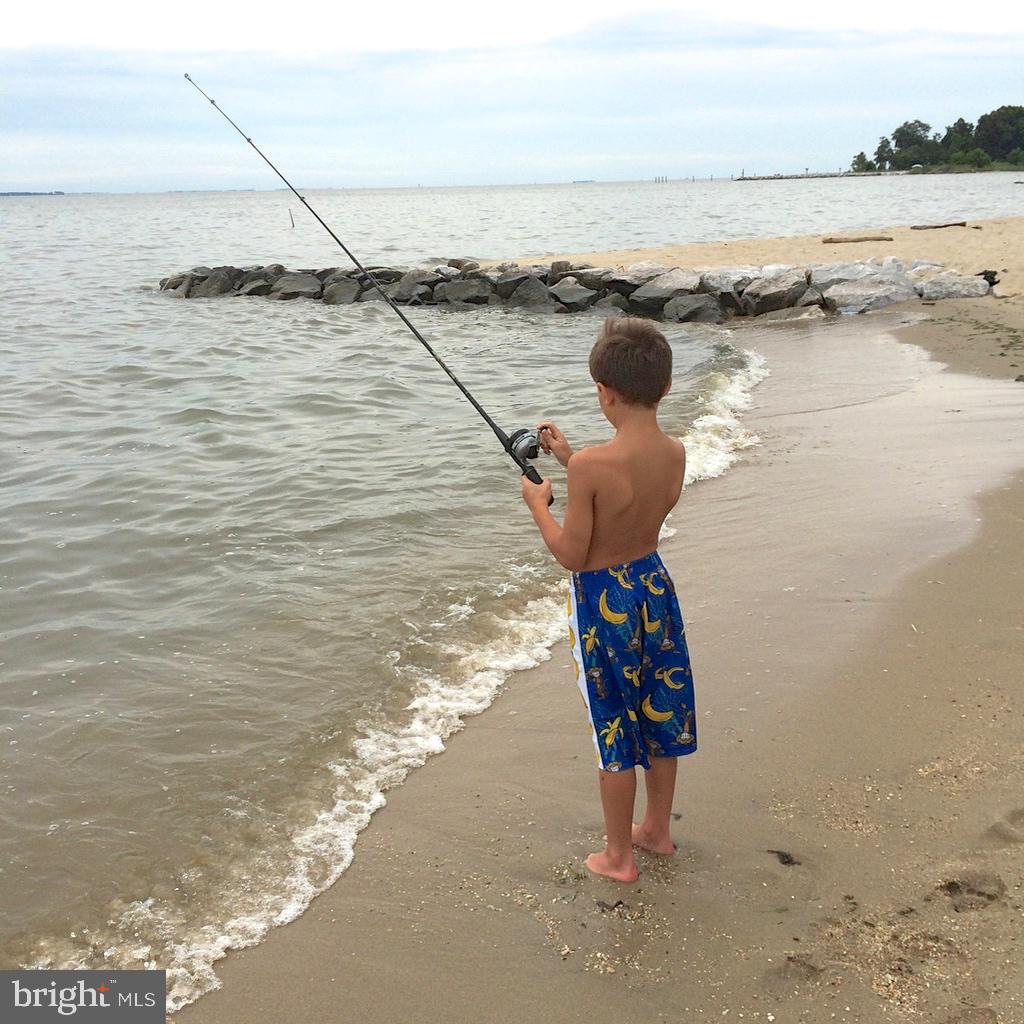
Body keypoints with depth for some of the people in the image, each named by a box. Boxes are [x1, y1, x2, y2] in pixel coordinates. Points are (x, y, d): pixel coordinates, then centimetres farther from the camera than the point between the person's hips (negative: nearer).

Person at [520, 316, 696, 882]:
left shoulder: (592, 465, -27)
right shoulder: (676, 453, -6)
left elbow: (571, 555, -20)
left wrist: (538, 504, -4)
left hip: (604, 601, -6)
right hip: (655, 584, 6)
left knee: (615, 730, 8)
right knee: (660, 714, 21)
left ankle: (618, 856, 25)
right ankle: (657, 830, 40)